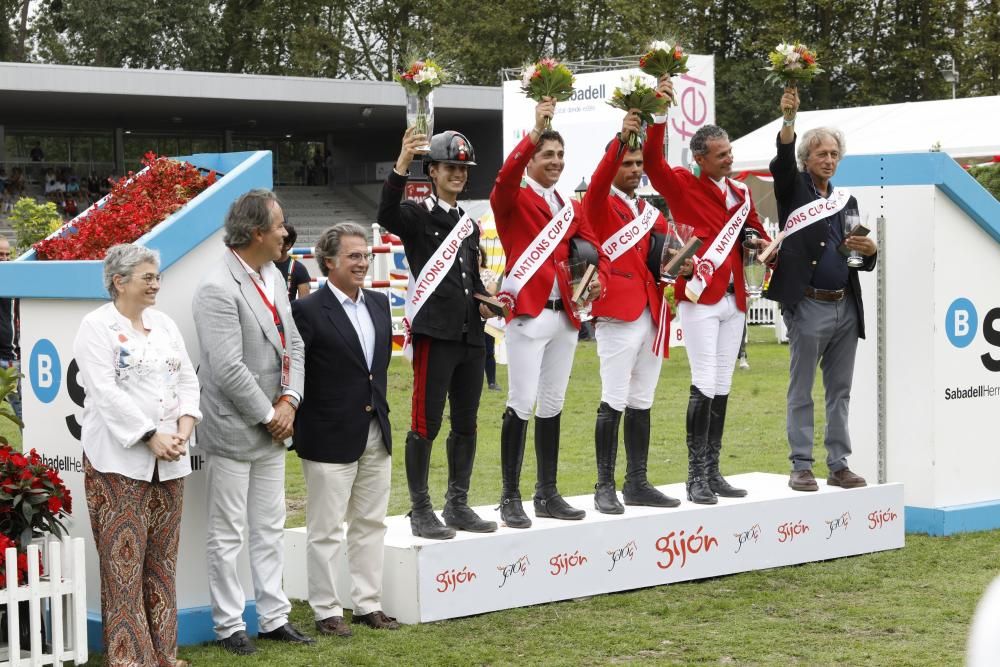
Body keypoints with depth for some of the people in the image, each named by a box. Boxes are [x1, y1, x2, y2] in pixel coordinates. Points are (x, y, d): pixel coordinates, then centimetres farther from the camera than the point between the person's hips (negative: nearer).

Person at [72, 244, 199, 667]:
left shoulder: (164, 324, 15)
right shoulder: (97, 327, -6)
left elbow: (188, 381, 13)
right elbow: (106, 393, -15)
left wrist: (184, 429, -4)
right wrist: (150, 436, -18)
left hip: (168, 459, 6)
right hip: (120, 459, -6)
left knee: (162, 558, 9)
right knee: (125, 559, -5)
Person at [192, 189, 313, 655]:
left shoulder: (273, 276, 6)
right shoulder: (219, 289, -21)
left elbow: (291, 345, 9)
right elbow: (229, 368, -24)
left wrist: (289, 401, -5)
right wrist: (269, 415, -15)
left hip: (273, 424, 8)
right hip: (234, 428, -8)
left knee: (271, 529, 15)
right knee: (228, 534, 4)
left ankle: (273, 617, 24)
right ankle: (229, 626, 14)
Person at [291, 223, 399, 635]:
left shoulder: (379, 304, 9)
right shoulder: (308, 311, -12)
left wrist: (379, 405, 15)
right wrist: (299, 428, -14)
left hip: (376, 434, 7)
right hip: (331, 438, -7)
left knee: (370, 524, 13)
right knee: (326, 530, 2)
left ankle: (368, 604, 22)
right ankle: (327, 611, 11)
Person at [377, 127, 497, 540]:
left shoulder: (469, 226, 19)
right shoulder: (418, 216, -2)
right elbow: (386, 215, -25)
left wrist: (485, 302, 6)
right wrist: (402, 164, -37)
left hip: (471, 336, 7)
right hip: (435, 335, -7)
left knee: (466, 424, 10)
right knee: (426, 424, -4)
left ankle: (458, 505, 19)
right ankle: (420, 511, 2)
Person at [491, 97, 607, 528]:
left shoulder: (571, 208, 17)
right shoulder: (513, 199, -2)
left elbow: (595, 250, 12)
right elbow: (507, 176, -24)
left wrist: (598, 280, -8)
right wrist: (535, 131, -31)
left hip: (566, 314, 6)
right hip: (528, 313, -6)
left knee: (552, 405, 11)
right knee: (522, 404, -8)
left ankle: (548, 494, 18)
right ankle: (510, 498, -3)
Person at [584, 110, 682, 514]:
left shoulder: (650, 211, 20)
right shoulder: (601, 206, -1)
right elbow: (598, 184, -22)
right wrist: (621, 138, -33)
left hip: (653, 314, 7)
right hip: (618, 315, -7)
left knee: (641, 403, 10)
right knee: (614, 403, -6)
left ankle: (637, 484, 16)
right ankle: (605, 487, -2)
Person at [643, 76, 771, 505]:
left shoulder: (739, 193, 13)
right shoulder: (682, 185, -4)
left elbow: (755, 229, 25)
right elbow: (651, 160, -20)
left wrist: (765, 245, 3)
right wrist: (660, 115, -30)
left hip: (733, 300, 6)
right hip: (700, 299, -6)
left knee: (722, 387, 9)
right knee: (704, 386, -9)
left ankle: (713, 472, 16)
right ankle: (696, 476, -4)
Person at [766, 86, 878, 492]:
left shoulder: (846, 200, 16)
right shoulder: (793, 188, 3)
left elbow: (862, 261, 19)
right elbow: (781, 162, -20)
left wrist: (869, 250, -4)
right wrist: (788, 119, -33)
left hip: (846, 307, 5)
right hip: (808, 305, -5)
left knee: (840, 391, 9)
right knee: (801, 391, 0)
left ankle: (839, 465, 14)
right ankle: (801, 467, 5)